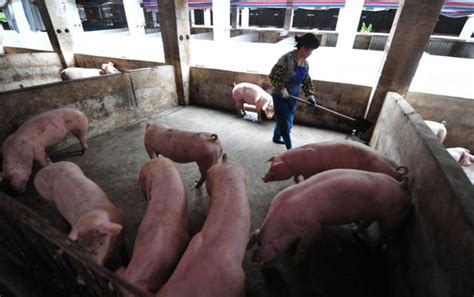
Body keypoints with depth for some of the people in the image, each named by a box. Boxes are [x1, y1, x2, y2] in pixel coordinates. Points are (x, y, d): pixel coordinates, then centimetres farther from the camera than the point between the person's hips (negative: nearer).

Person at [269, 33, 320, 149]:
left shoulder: (305, 63, 4)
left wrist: (310, 95, 0)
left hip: (293, 96, 8)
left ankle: (276, 138, 42)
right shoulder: (286, 59, -21)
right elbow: (273, 76, -20)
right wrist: (282, 90, -23)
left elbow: (306, 80, 12)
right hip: (280, 96, -8)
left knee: (285, 120, 19)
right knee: (285, 122, -2)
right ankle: (290, 148, 11)